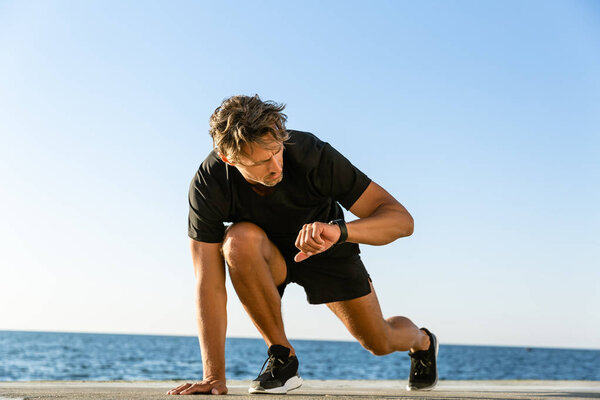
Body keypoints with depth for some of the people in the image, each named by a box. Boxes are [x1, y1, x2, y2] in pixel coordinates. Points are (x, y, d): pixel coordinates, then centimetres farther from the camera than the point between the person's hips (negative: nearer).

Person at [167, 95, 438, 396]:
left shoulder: (312, 154, -36)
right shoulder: (208, 184, -32)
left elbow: (401, 219, -34)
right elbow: (208, 283, -30)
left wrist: (338, 230, -54)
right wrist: (214, 376, -35)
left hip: (327, 248, 0)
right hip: (266, 256, 0)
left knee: (380, 343, 6)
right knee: (240, 239, -36)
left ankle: (420, 341, 48)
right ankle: (282, 357, -14)